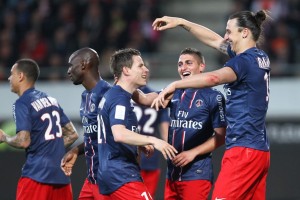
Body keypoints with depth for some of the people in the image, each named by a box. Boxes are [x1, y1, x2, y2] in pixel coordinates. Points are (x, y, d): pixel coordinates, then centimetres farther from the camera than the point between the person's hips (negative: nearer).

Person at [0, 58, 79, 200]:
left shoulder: (22, 103, -8)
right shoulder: (51, 100, 16)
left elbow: (23, 141, -17)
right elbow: (72, 134, 17)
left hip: (36, 176, -7)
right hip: (61, 176, 7)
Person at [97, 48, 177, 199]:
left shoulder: (110, 96, 19)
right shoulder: (120, 98, -12)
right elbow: (119, 134, -28)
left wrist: (140, 146, 16)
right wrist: (152, 141, -27)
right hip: (122, 175, -10)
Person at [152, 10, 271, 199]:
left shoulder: (245, 61, -12)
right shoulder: (260, 58, 14)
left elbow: (213, 78, -31)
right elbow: (214, 40, 23)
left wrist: (174, 85, -32)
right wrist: (181, 22, 25)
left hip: (244, 150, -9)